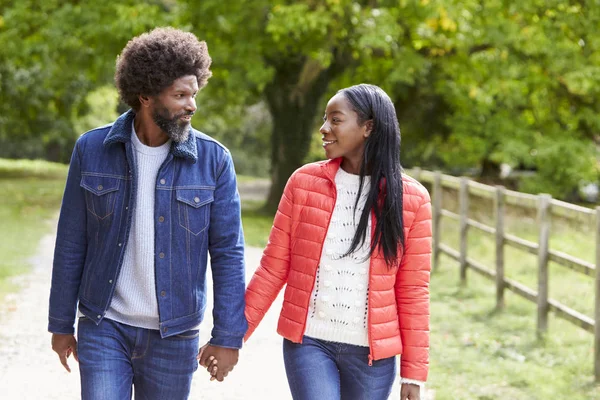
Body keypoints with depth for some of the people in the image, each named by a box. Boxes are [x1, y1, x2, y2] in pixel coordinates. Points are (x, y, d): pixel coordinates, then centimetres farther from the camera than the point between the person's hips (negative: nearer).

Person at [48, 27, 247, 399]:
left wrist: (228, 336, -6)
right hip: (103, 327, 0)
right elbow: (72, 243, 3)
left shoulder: (213, 160, -6)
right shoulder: (92, 150, -3)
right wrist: (61, 324, 5)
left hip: (174, 336, 0)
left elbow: (228, 253, -3)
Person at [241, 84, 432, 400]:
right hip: (308, 341, 0)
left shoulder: (411, 199, -3)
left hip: (373, 352, 1)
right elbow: (273, 268, 3)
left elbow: (413, 291, -1)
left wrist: (413, 371, -1)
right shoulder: (303, 182, -1)